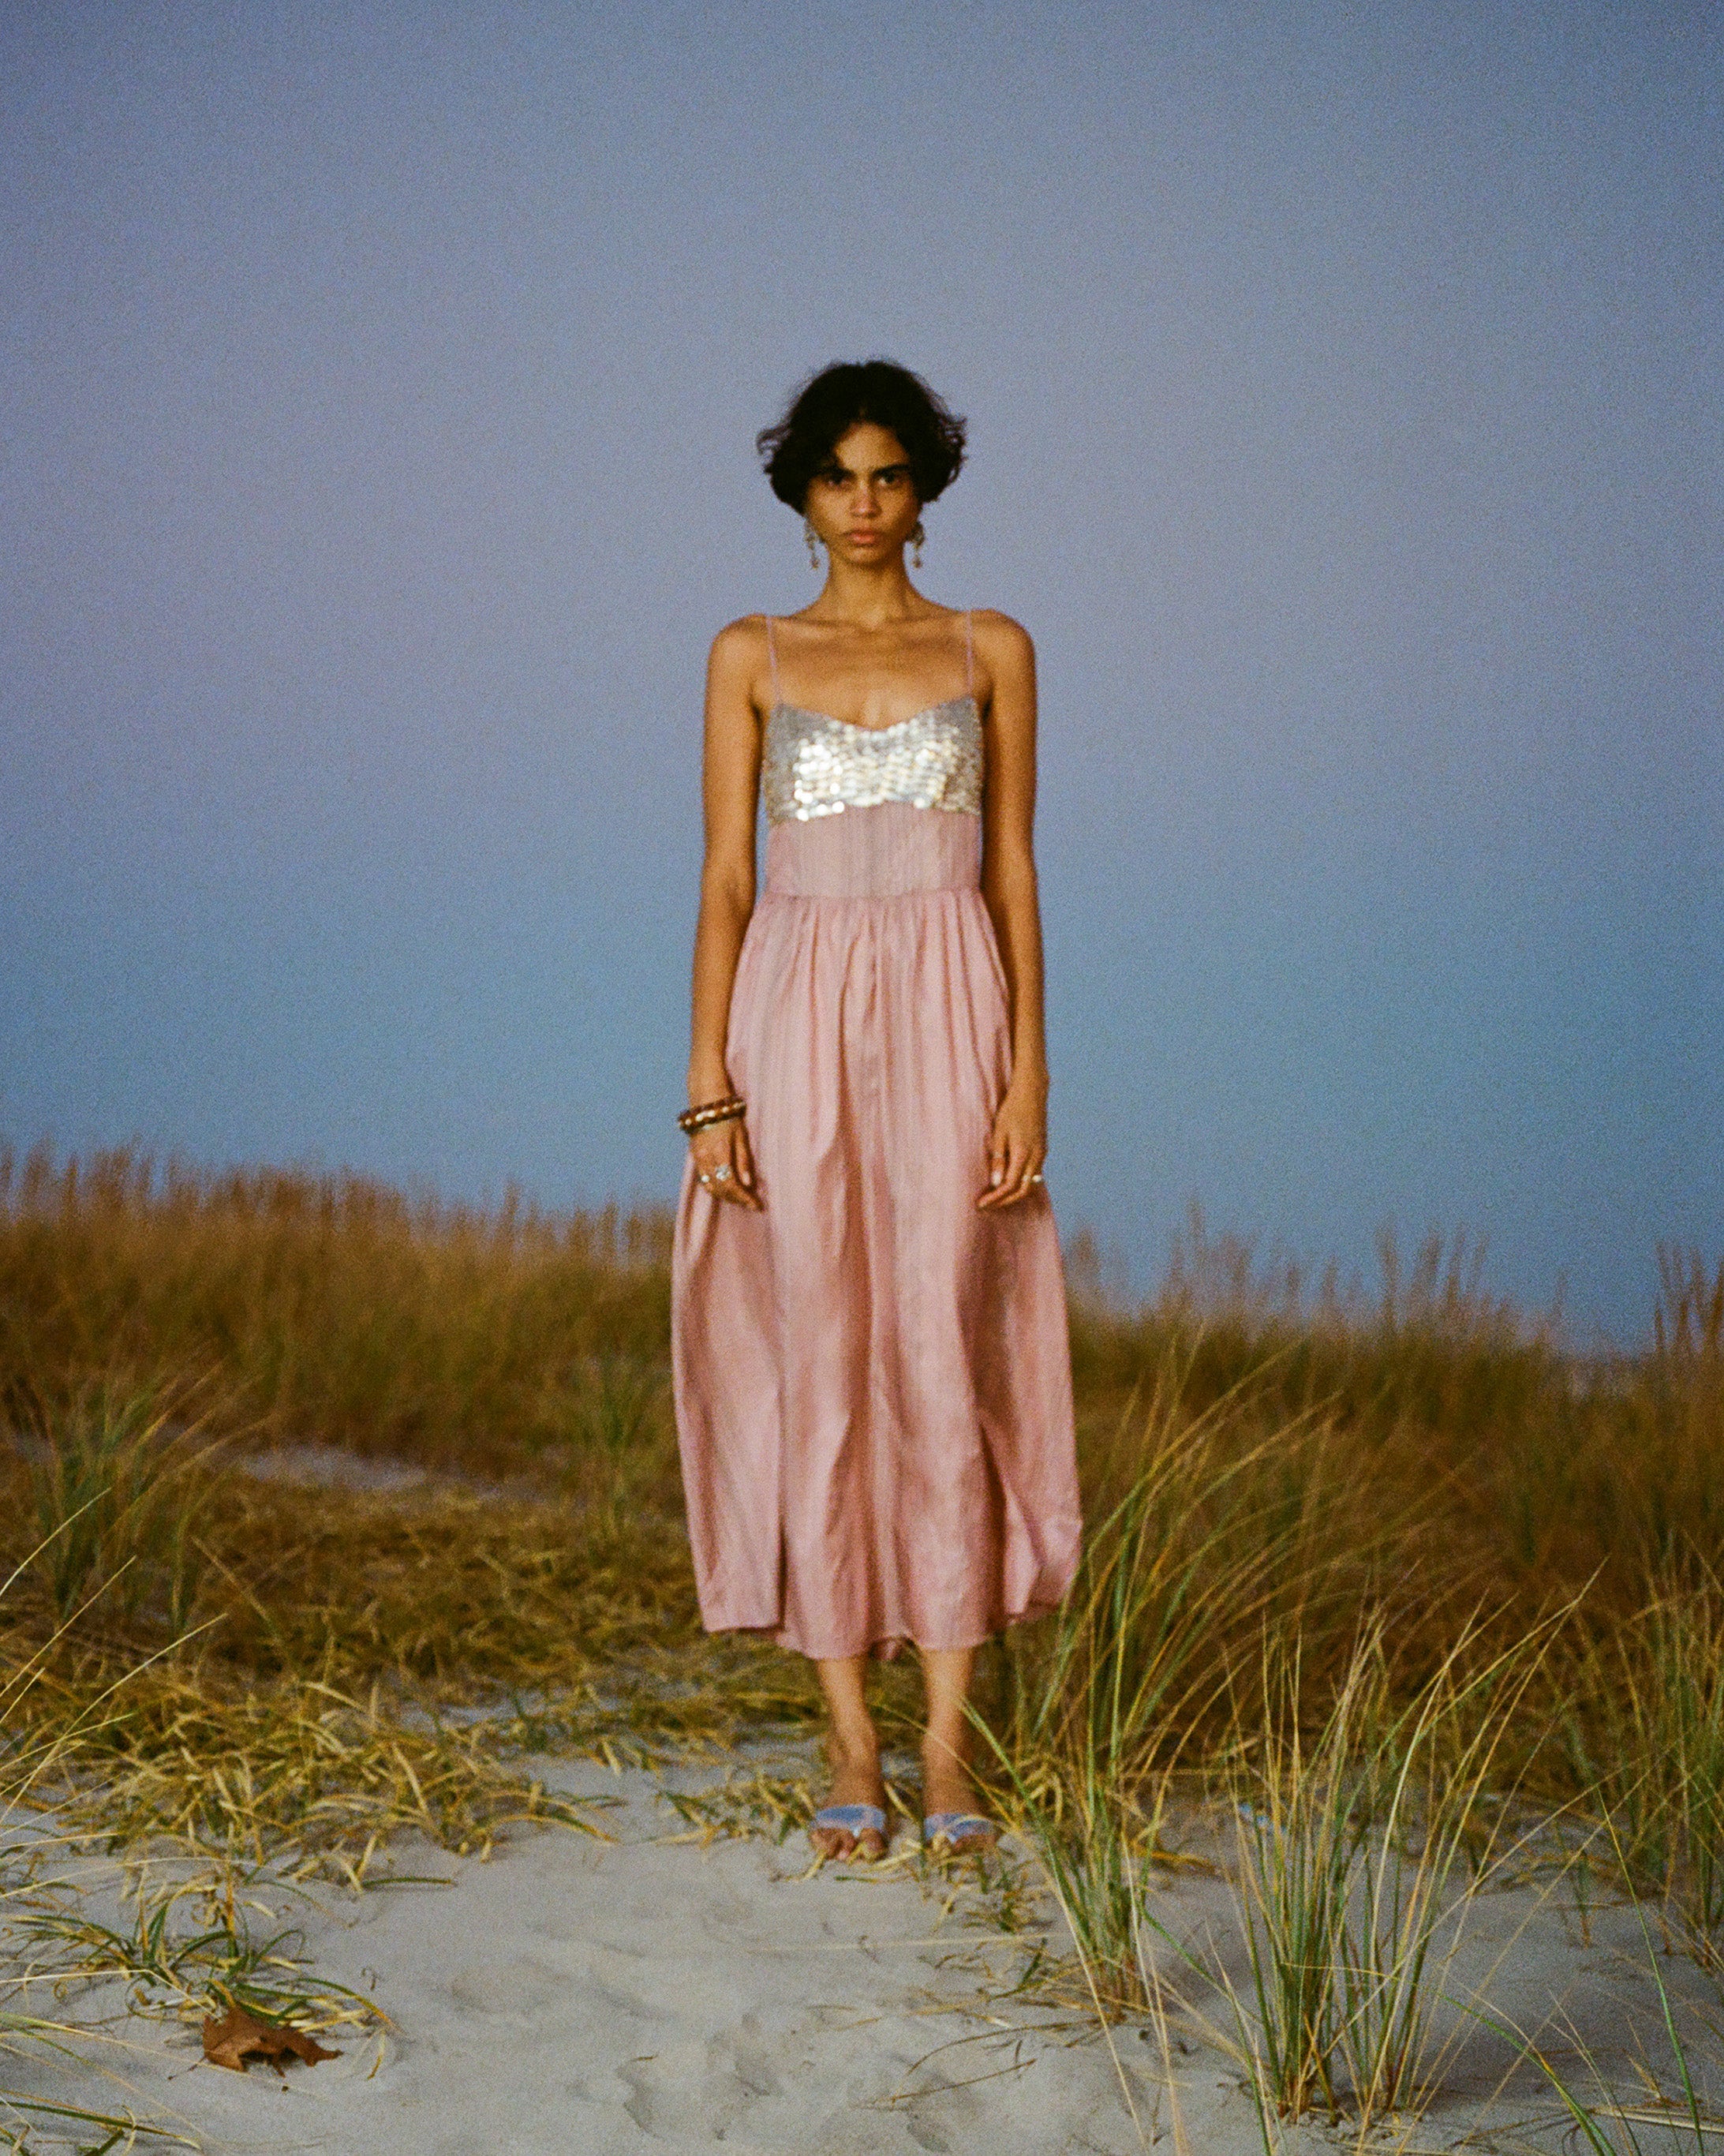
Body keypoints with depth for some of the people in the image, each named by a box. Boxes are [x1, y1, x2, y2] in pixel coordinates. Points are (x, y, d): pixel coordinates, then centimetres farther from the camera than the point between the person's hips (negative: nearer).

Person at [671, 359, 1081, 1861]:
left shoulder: (992, 653, 8)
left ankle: (950, 1750, 3)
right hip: (799, 1018, 1)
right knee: (818, 1366, 0)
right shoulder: (751, 658, 8)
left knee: (944, 1364, -4)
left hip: (949, 1017, 0)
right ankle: (852, 1747, 9)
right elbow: (725, 879, 5)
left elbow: (1014, 873, 6)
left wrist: (1029, 1071, -4)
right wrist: (710, 1089, -3)